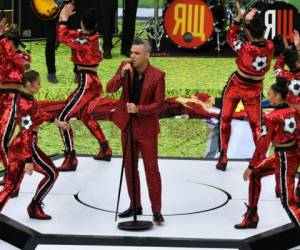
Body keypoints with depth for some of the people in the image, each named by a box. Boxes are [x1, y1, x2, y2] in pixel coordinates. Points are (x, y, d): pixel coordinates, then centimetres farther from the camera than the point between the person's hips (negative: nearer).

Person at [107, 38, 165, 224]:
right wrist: (122, 75, -25)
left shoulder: (157, 75, -15)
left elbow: (159, 104, -14)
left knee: (151, 169, -2)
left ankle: (157, 210, 3)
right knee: (130, 168, 13)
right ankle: (135, 206, 25)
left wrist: (138, 109, -26)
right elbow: (110, 89, -9)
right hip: (128, 125, 5)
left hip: (147, 127, -5)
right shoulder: (125, 67, -3)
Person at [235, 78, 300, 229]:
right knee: (255, 174, 20)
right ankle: (251, 218, 26)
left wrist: (251, 167, -10)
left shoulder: (271, 118, -18)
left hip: (284, 159, -8)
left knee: (288, 202, -2)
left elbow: (262, 145, -17)